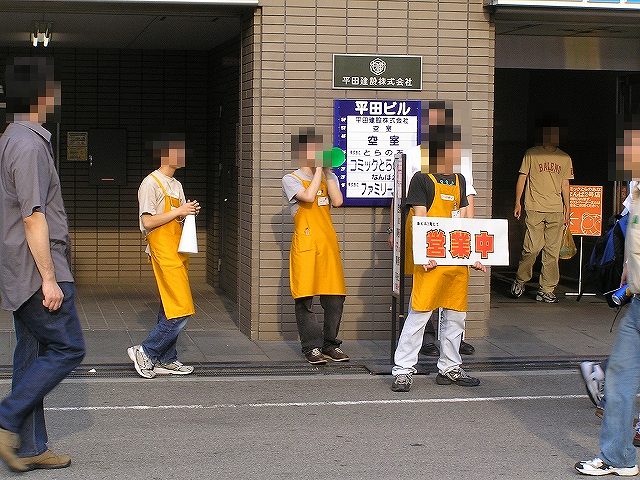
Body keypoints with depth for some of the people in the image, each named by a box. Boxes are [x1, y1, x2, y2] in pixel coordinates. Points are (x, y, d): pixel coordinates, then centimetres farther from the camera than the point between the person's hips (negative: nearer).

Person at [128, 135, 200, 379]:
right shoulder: (151, 183, -10)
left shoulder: (176, 185, 18)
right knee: (181, 309, -13)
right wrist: (179, 212, -15)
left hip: (178, 252, 9)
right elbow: (148, 221, -16)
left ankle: (165, 360, 14)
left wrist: (190, 212, 3)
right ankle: (145, 352, -4)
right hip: (163, 252, -9)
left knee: (170, 309, 10)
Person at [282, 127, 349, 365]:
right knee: (305, 297, -3)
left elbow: (337, 201, -3)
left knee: (335, 296, 3)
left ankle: (330, 345, 14)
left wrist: (328, 172, -3)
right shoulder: (291, 179, 0)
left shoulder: (328, 177, 15)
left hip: (328, 243, 5)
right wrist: (318, 169, -11)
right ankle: (312, 347, 4)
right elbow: (308, 196, -18)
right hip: (305, 245, -4)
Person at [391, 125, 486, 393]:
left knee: (455, 315, 11)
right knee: (418, 314, -6)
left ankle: (450, 368, 21)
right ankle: (403, 370, -1)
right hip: (431, 260, -7)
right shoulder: (422, 180, -5)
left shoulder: (459, 180, 15)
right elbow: (420, 220, -10)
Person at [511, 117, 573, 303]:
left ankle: (546, 290, 5)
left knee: (552, 252, 0)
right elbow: (522, 178, 5)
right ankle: (520, 281, 12)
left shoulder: (564, 158, 14)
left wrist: (567, 209, 14)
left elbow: (565, 185, 18)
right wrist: (517, 203, -1)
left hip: (556, 211, 3)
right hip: (534, 209, -3)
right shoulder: (532, 154, 4)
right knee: (532, 248, -9)